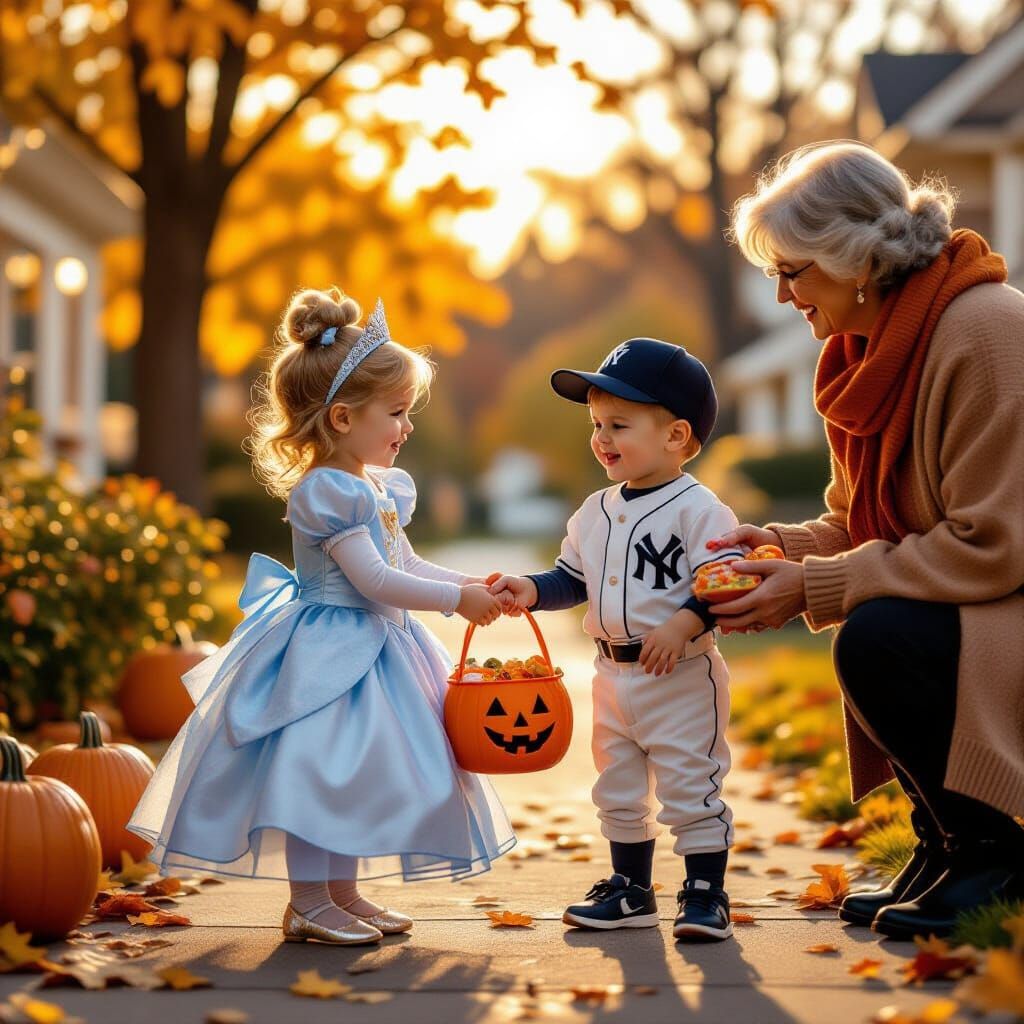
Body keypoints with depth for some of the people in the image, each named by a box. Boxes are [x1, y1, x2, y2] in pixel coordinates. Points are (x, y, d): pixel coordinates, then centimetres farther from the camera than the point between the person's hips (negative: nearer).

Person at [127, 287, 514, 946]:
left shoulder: (385, 488, 10)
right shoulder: (323, 491, -21)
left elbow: (406, 564, 19)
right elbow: (374, 580, -25)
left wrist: (471, 584, 6)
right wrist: (455, 598, -19)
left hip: (373, 648, 10)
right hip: (325, 650, -10)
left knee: (354, 772, 15)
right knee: (318, 767, -5)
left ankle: (342, 892, 26)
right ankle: (307, 903, 4)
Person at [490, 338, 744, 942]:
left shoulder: (697, 508, -13)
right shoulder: (596, 513, 10)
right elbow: (574, 579, 15)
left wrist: (682, 626, -29)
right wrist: (532, 590, -2)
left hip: (683, 677, -7)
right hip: (614, 677, 8)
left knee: (691, 788, -2)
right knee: (618, 790, 16)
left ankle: (706, 895, 9)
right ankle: (631, 892, 28)